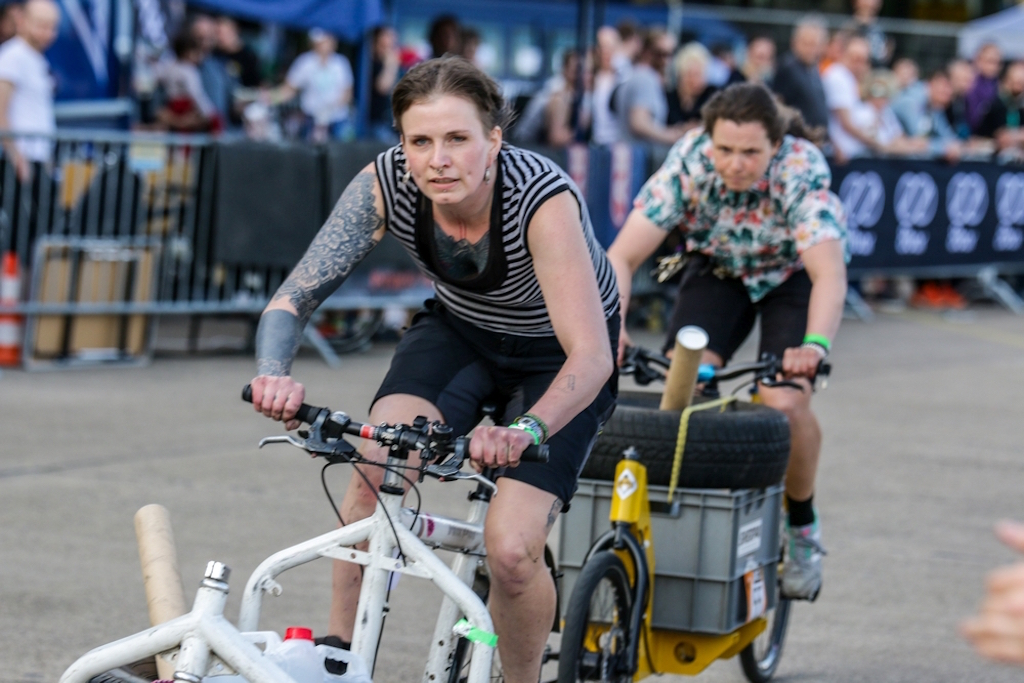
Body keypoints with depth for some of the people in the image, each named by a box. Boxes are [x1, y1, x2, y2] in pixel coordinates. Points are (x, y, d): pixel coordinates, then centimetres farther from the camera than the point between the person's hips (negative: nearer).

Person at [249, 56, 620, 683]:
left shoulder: (543, 198, -36)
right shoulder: (385, 184, -25)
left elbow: (590, 356, -42)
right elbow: (292, 300, -25)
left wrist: (526, 430, -61)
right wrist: (275, 376, -47)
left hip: (556, 356, -3)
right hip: (461, 330, 3)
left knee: (511, 549, -19)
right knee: (376, 467, -25)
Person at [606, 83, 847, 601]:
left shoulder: (801, 171, -35)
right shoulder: (688, 162, -29)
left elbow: (829, 272, -46)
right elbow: (622, 257, -31)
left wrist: (816, 346, -65)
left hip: (794, 272, -2)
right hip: (718, 269, 2)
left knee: (784, 403, -22)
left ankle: (802, 527, 3)